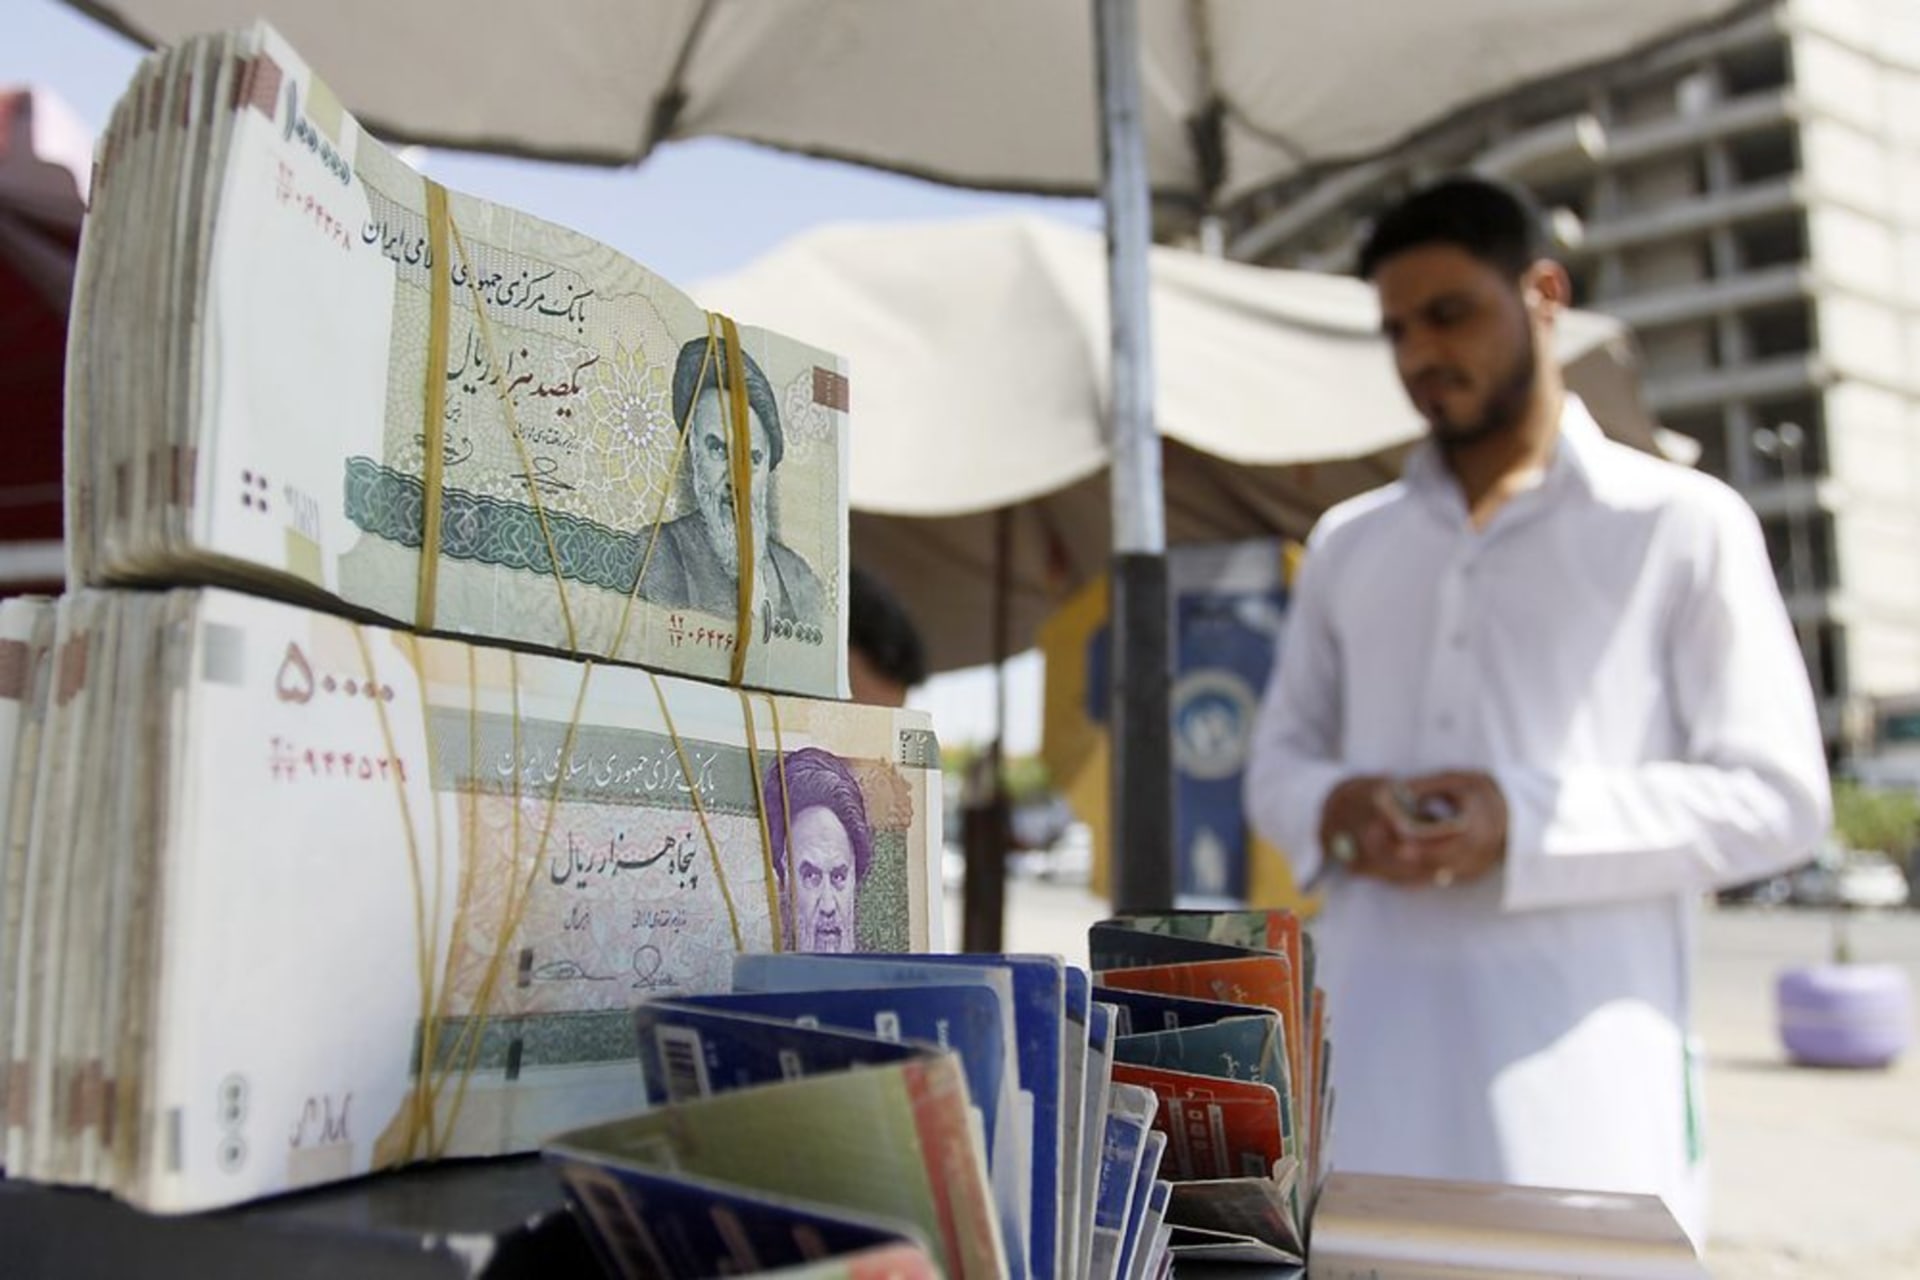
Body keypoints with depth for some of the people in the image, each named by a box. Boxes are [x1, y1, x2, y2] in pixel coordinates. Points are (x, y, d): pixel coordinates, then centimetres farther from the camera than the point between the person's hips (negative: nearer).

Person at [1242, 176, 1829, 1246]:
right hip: (1375, 1052, 4)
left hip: (1579, 1059, -3)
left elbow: (1777, 796, -1)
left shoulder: (1679, 523, 3)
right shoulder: (1347, 545, 15)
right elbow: (1278, 760, 18)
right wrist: (1330, 810, -6)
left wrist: (1530, 821, -15)